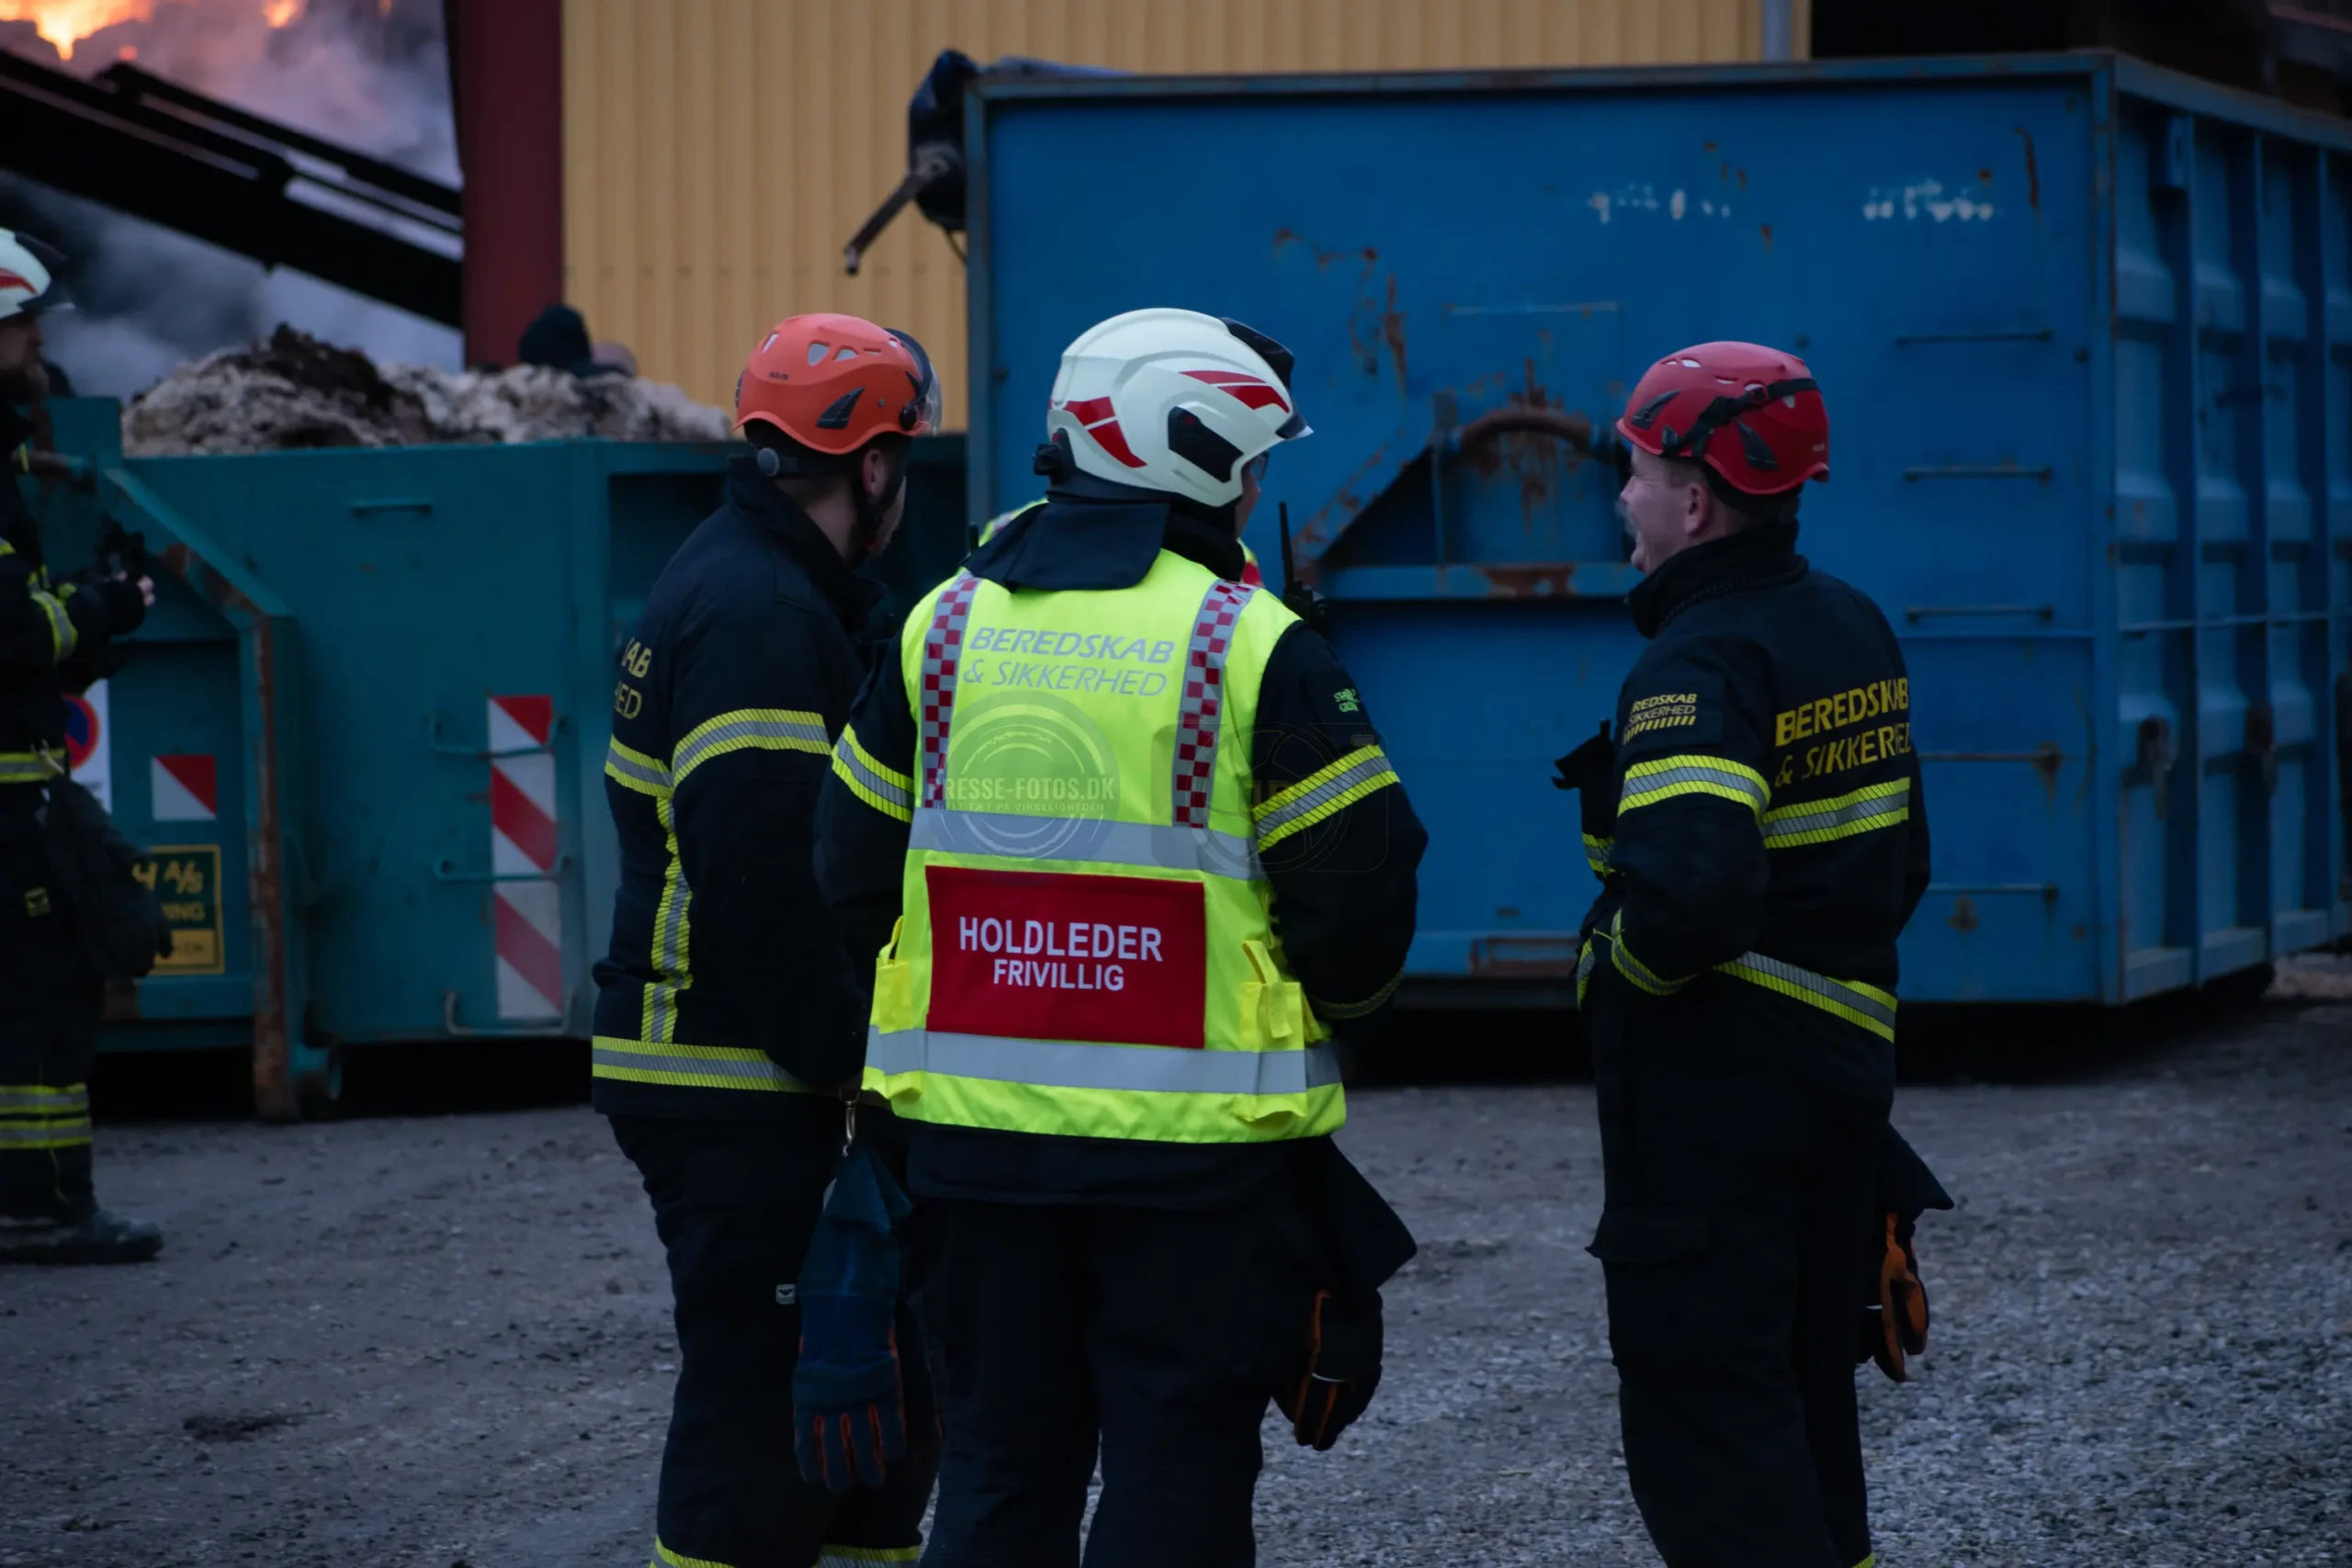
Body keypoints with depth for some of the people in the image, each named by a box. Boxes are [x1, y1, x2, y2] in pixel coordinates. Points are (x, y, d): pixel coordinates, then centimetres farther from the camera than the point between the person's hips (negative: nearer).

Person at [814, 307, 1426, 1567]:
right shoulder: (1256, 649, -9)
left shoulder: (942, 626, 5)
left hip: (973, 1122, 4)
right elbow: (1357, 894, -8)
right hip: (1193, 1134, -4)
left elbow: (855, 871, 11)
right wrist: (1325, 1003, 14)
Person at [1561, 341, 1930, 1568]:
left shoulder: (1701, 665, -20)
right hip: (1843, 1051, 9)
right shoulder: (1854, 631, 10)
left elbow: (1686, 891, -33)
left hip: (1710, 1083, -9)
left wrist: (1629, 960, -14)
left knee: (1701, 1419, -5)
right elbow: (1898, 859, 20)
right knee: (1804, 1390, 19)